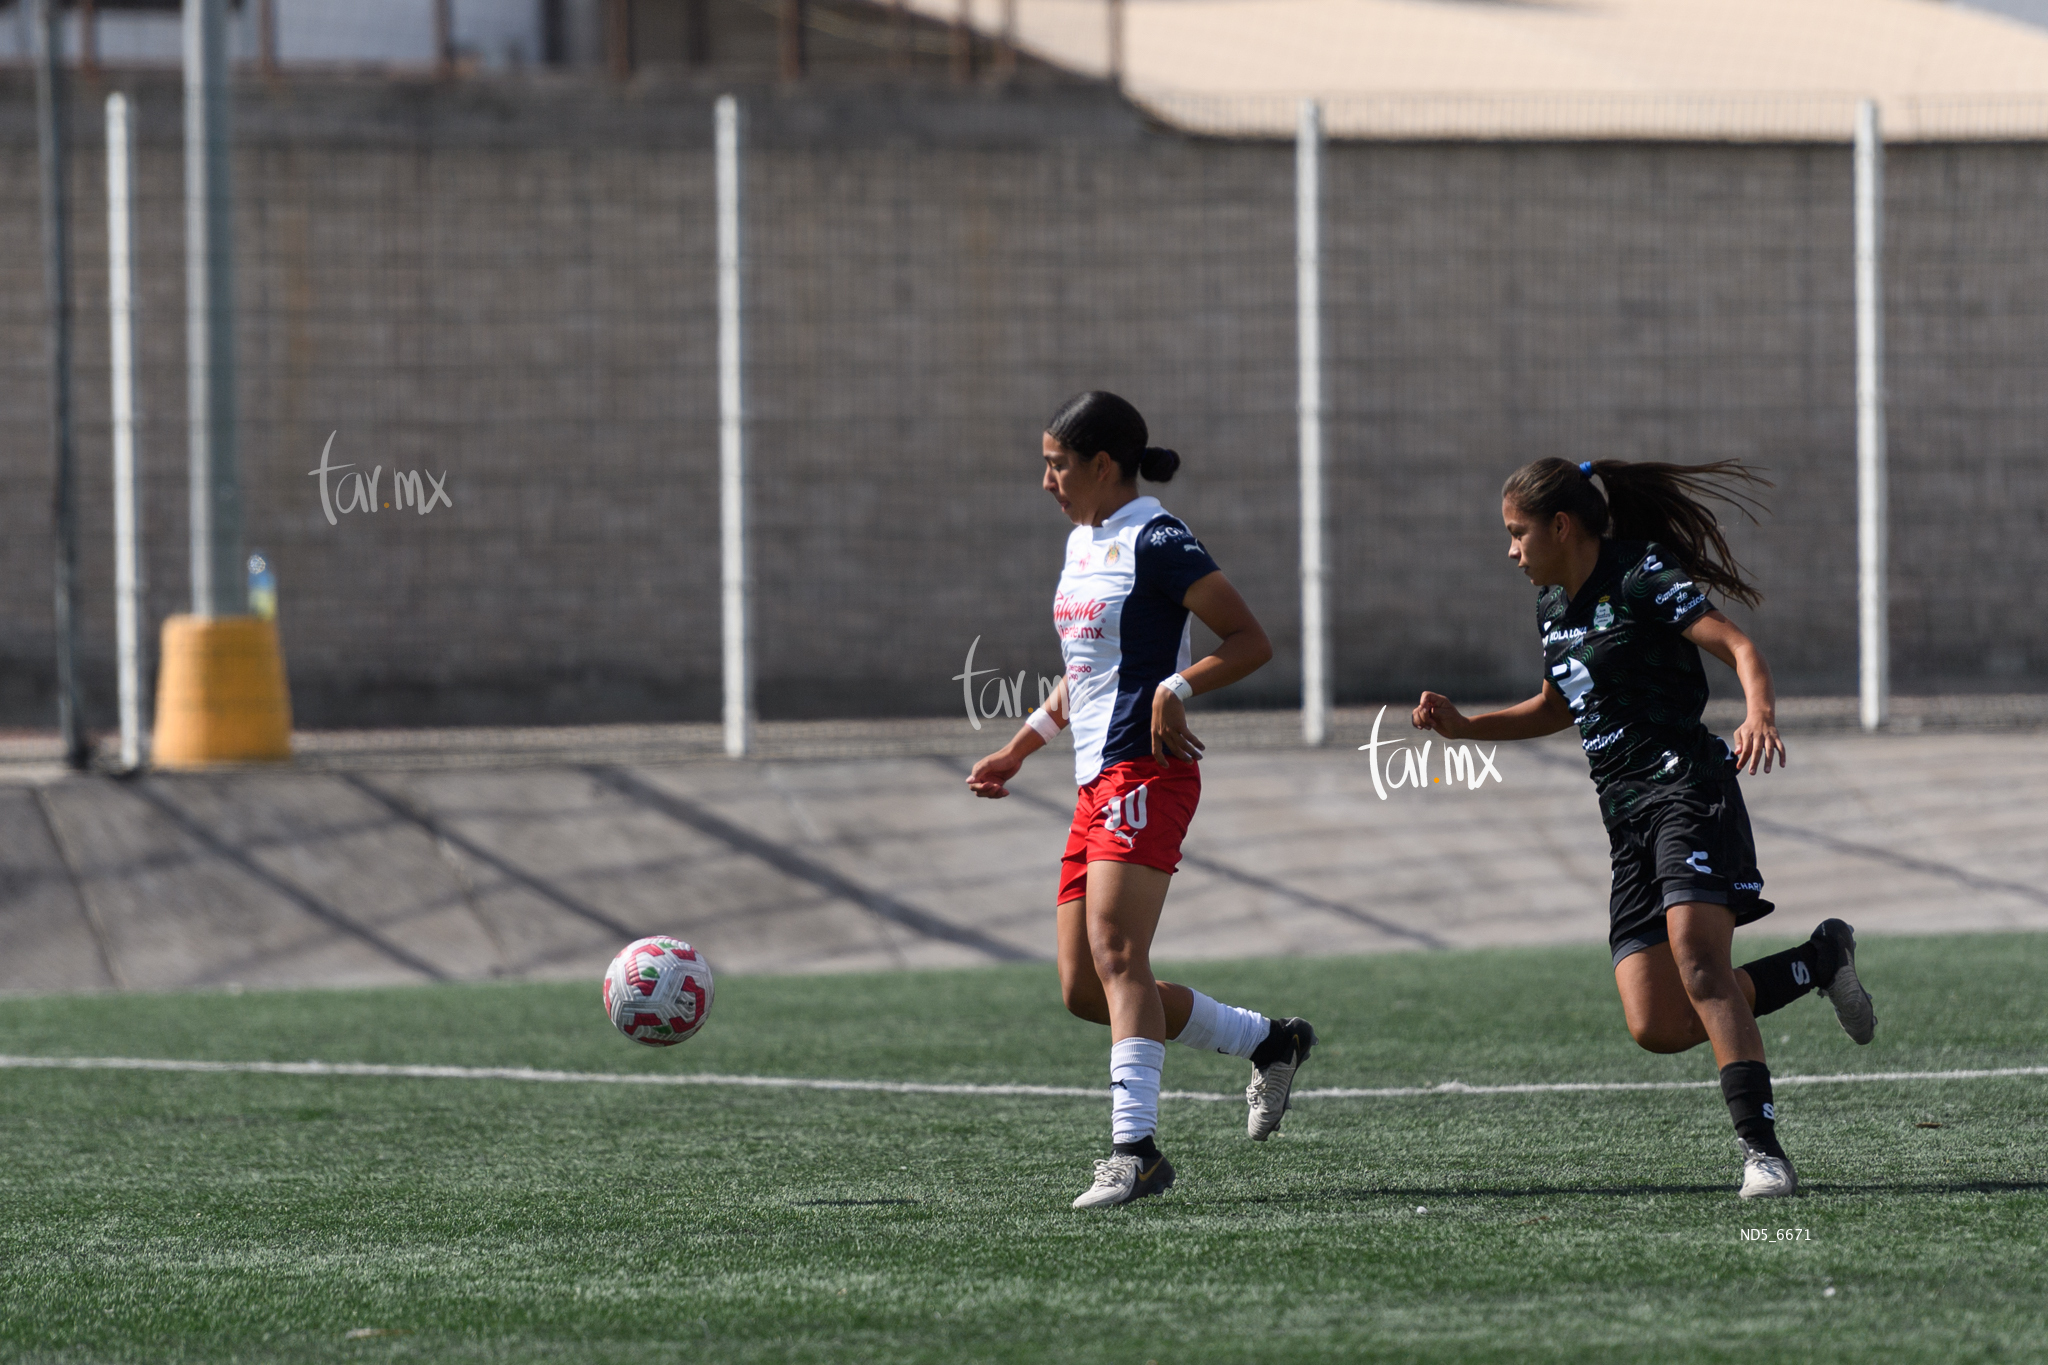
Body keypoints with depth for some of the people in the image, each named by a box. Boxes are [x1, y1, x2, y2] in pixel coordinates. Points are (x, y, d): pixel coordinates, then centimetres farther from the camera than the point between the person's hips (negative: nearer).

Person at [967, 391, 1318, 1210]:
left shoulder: (1157, 543, -9)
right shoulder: (1082, 543, 18)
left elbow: (1251, 641, -12)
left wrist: (1176, 688, -24)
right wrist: (1020, 749, 25)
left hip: (1145, 771, -10)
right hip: (1096, 779, 10)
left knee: (1115, 955, -20)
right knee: (1083, 989, 5)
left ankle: (1134, 1147, -23)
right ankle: (1268, 1042, 19)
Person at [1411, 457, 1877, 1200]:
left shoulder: (1640, 576, -8)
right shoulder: (1553, 606, 18)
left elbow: (1739, 647, -17)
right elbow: (1555, 707, 35)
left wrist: (1760, 714, -37)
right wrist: (1462, 726, 22)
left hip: (1687, 788, -8)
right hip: (1627, 818, 8)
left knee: (1699, 965, -26)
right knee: (1658, 1027, -5)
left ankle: (1761, 1150, -29)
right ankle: (1820, 959, 15)